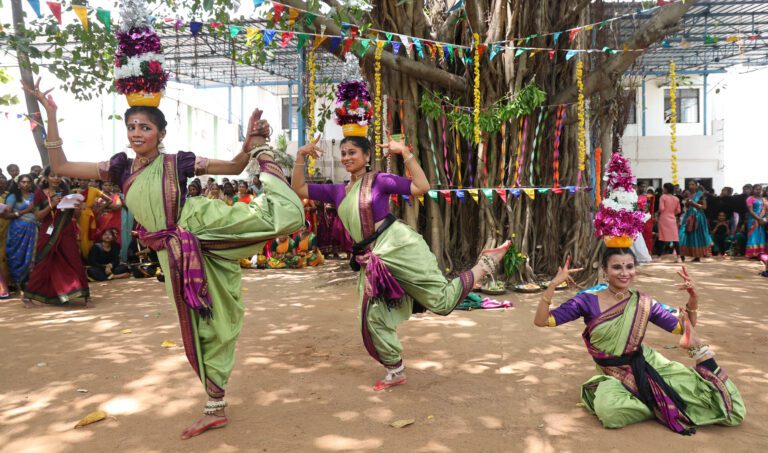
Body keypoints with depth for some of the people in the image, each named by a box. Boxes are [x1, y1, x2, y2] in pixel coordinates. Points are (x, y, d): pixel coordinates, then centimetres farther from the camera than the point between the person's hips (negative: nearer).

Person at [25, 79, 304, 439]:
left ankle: (264, 155, 5)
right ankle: (215, 409, 20)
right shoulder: (120, 168, 11)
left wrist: (252, 145, -14)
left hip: (203, 226, -3)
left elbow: (234, 167, 5)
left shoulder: (178, 162, 1)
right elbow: (60, 166, 13)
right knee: (202, 327, 6)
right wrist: (50, 114, 9)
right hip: (175, 253, 3)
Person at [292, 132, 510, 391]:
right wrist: (301, 157, 8)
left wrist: (405, 153, -12)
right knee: (373, 320, 4)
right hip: (371, 260, 6)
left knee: (441, 300, -9)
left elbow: (421, 188, -9)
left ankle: (485, 265, 14)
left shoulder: (379, 180, 0)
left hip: (398, 246, -6)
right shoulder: (338, 192, 16)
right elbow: (298, 189, 17)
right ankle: (396, 372, 24)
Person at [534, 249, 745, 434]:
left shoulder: (644, 303, -3)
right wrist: (553, 285, -27)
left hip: (649, 365, 1)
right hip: (617, 376, -1)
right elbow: (541, 321, -14)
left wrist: (693, 300, -14)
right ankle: (662, 405, -6)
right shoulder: (588, 301, -11)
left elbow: (683, 328, 4)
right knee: (607, 408, -34)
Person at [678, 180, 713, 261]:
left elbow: (704, 207, -7)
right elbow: (686, 206, 8)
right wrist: (687, 198, -7)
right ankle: (682, 255, -1)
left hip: (698, 217, -4)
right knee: (685, 236, -2)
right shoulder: (688, 194, 9)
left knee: (697, 236, -1)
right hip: (688, 217, 4)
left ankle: (698, 256, 4)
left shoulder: (701, 195, -4)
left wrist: (694, 203, -16)